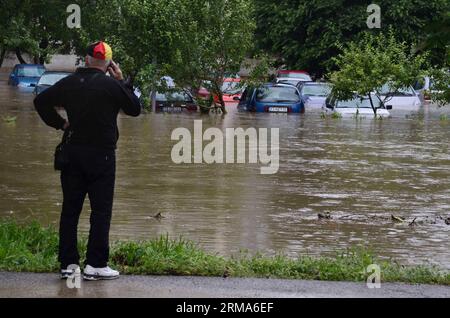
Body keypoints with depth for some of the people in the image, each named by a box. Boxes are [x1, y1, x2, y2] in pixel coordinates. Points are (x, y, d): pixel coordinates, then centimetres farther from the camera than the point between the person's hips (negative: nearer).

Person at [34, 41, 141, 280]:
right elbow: (135, 109, 1)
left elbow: (41, 101, 6)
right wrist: (122, 81, 6)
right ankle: (95, 264, -3)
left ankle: (68, 263, 8)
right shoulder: (111, 85, -10)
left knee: (70, 209, 8)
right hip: (102, 153, -4)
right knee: (101, 210, 0)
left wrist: (59, 123, 12)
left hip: (73, 152, 5)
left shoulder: (69, 83, 3)